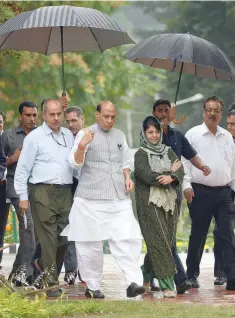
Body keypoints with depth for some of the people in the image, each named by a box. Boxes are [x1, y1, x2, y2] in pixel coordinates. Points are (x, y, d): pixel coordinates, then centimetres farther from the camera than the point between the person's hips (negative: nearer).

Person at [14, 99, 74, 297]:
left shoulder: (68, 135, 14)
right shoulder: (34, 137, -2)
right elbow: (23, 169, -2)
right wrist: (23, 197, -6)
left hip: (65, 191, 5)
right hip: (43, 192, -5)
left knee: (65, 236, 4)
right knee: (48, 237, -6)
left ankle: (46, 267, 24)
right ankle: (51, 283, -3)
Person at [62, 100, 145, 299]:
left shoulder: (119, 136, 14)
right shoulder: (85, 134, -1)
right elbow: (76, 163, -10)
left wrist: (127, 177, 4)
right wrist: (81, 147, -29)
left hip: (119, 198, 4)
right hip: (91, 199, -4)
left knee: (128, 239, -9)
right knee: (91, 243, 1)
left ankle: (133, 282, -14)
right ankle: (92, 287, 11)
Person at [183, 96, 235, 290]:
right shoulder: (193, 135, 0)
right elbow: (186, 161, -4)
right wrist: (186, 185, -13)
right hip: (201, 192, -3)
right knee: (198, 235, 5)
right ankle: (192, 275, 17)